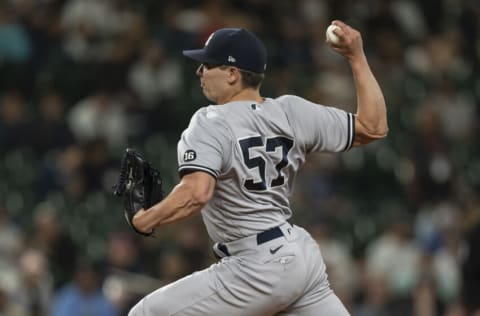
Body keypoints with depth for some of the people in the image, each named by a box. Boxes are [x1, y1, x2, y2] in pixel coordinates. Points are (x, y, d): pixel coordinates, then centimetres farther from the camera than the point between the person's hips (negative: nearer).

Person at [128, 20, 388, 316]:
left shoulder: (210, 124, -12)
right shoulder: (292, 112, 5)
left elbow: (196, 193, -28)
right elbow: (374, 127, 8)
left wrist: (145, 220, -13)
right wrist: (357, 57, 12)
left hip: (259, 268, -7)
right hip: (302, 255, 8)